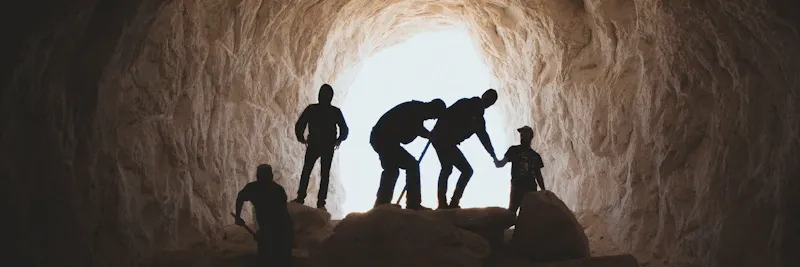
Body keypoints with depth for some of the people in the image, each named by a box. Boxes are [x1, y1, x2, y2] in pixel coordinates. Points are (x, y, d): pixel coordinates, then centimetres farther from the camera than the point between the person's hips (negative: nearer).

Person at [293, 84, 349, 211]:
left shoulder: (311, 109, -7)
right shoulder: (336, 111, -5)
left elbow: (299, 126, -8)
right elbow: (345, 129, -5)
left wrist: (301, 138, 9)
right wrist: (338, 141, 13)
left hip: (313, 146, -1)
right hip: (328, 147, 1)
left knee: (306, 172, 14)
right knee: (325, 174, 7)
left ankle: (300, 198, 13)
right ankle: (321, 203, 5)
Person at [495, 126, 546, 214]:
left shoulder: (535, 156, 17)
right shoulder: (514, 150, 9)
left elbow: (538, 175, 18)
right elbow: (502, 163, -1)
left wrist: (543, 191, 10)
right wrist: (496, 162, -23)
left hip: (531, 188, 3)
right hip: (517, 186, -3)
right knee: (511, 210, -13)